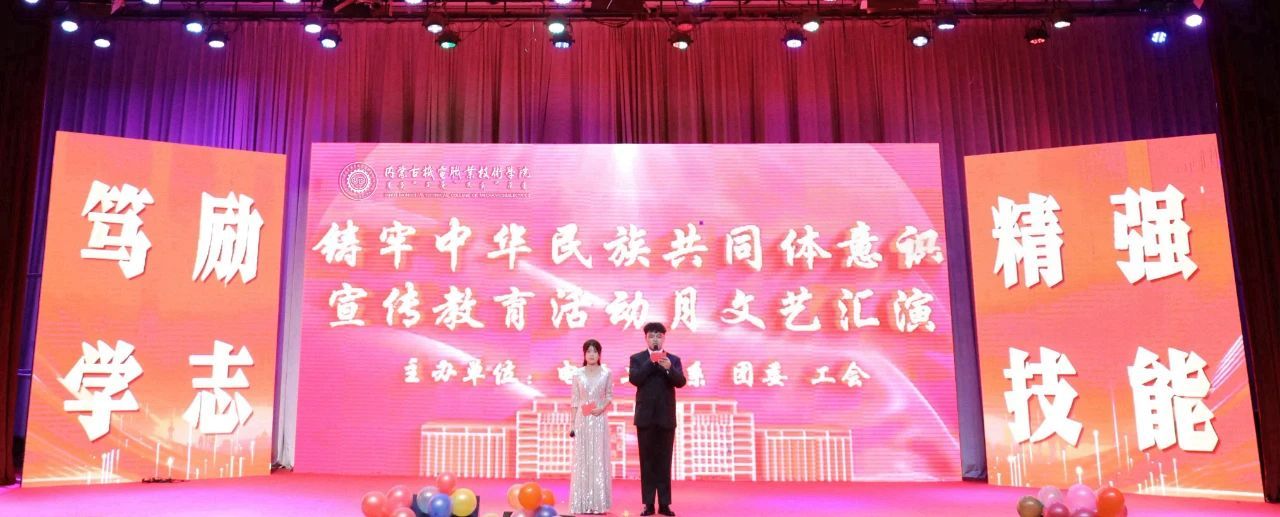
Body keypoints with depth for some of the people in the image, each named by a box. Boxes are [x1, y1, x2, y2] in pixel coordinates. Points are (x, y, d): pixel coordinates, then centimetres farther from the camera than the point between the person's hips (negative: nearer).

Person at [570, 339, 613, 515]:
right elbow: (575, 400, 4)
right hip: (582, 419, 1)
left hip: (599, 419, 0)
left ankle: (598, 502, 6)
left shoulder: (606, 373, 2)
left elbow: (609, 396, 8)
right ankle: (582, 503, 7)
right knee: (582, 459, 2)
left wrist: (602, 408, -11)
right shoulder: (578, 374, 3)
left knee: (599, 459, 0)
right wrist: (572, 424, 1)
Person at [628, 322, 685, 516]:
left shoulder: (674, 359, 7)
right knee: (647, 461, 4)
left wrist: (669, 368, -23)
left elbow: (681, 382, -6)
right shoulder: (637, 358, 5)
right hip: (645, 417, -1)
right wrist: (651, 362, -16)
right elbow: (634, 379, -11)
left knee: (664, 461, 4)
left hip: (666, 417, 1)